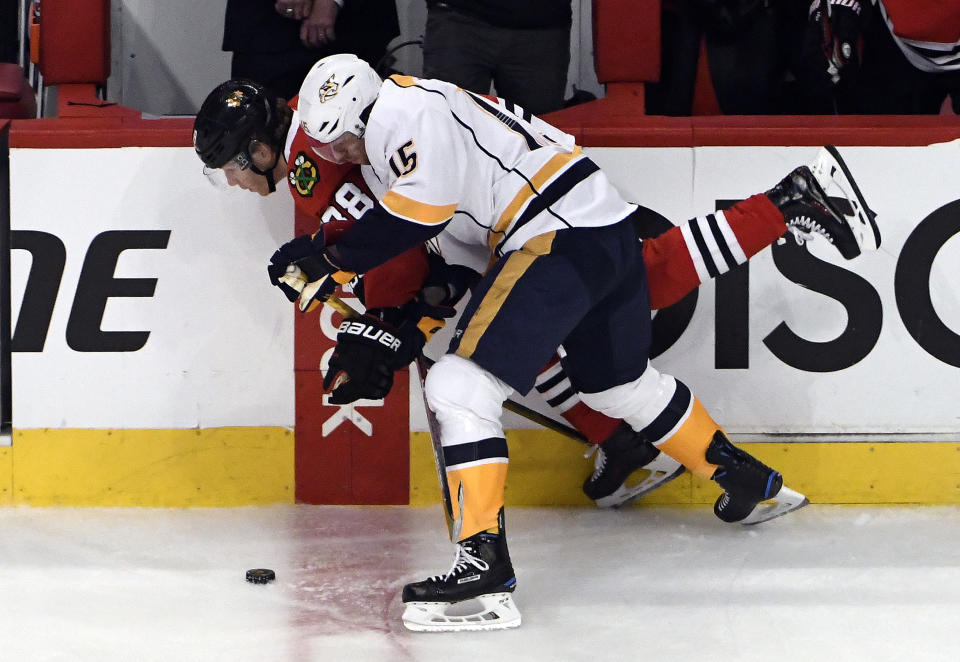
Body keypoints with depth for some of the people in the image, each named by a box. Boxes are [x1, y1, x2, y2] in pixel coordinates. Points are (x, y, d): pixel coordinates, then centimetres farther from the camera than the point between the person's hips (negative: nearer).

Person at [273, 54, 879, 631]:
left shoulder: (402, 111, -8)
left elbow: (419, 211, -20)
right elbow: (448, 248, 26)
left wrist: (335, 261, -11)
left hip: (561, 237, -11)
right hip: (604, 226, 11)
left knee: (460, 385, -14)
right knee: (620, 383, 30)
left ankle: (484, 558, -20)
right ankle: (745, 477, 48)